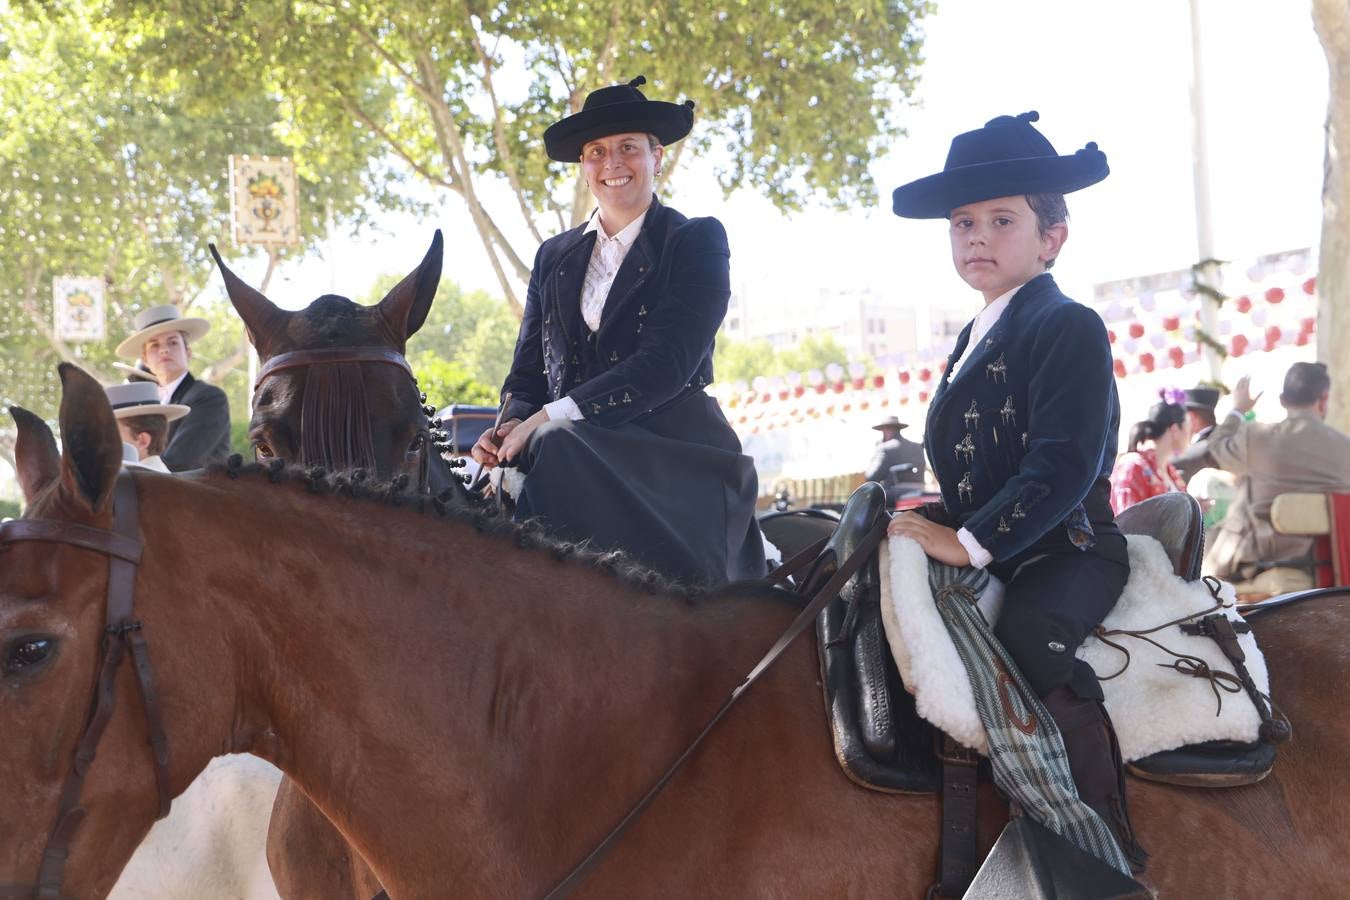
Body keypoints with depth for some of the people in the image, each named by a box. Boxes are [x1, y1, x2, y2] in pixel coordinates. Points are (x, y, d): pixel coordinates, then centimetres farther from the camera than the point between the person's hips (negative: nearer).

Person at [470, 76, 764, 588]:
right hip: (573, 460, 4)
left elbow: (667, 362, -11)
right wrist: (513, 424, -9)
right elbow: (528, 370, 17)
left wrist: (550, 419, -19)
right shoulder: (554, 256, 20)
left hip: (674, 456, -4)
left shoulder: (698, 241, 4)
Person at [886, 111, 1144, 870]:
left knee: (1031, 637, -36)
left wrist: (971, 541, -26)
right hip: (992, 554, 10)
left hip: (1063, 552, -10)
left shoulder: (1069, 329, -11)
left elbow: (1063, 466, -22)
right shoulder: (979, 337, 19)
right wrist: (939, 517, 6)